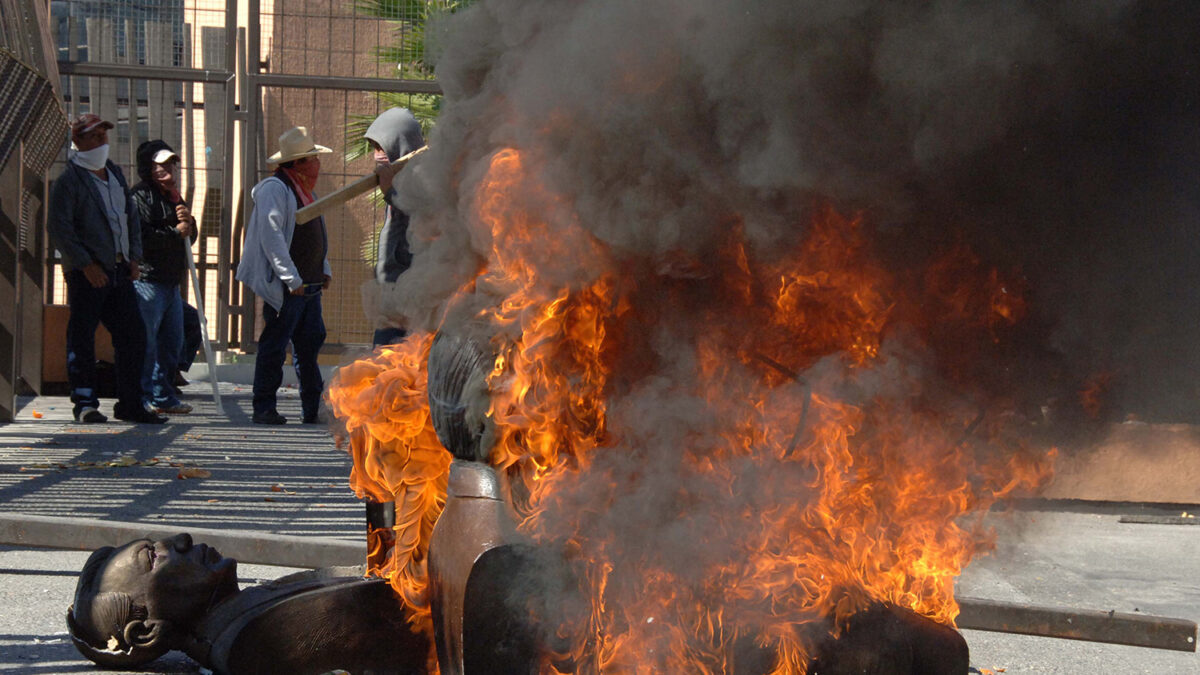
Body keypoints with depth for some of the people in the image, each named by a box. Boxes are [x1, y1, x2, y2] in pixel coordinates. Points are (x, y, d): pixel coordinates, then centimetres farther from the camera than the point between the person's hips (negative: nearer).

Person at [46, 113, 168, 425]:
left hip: (119, 270, 7)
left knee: (133, 334, 6)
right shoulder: (69, 180, -7)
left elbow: (131, 217, 23)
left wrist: (134, 257, 10)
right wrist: (85, 264, -16)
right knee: (82, 338, -2)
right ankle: (85, 403, 5)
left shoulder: (115, 174, 16)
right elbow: (57, 227, -12)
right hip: (86, 272, -7)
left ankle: (130, 404, 12)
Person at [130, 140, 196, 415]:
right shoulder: (139, 196, -6)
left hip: (172, 281, 9)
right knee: (146, 342, -10)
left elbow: (190, 237, 21)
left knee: (172, 342, 11)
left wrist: (189, 222, -1)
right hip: (147, 279, -9)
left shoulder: (174, 197, 22)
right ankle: (143, 397, -7)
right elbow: (141, 236, -18)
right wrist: (175, 232, -13)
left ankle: (163, 397, 18)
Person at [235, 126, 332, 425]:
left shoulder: (305, 191, 19)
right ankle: (263, 408, 1)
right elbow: (271, 236, -19)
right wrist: (291, 278, -21)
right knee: (274, 347, -4)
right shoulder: (274, 188, -11)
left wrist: (324, 269, 16)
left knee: (310, 344, 9)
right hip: (285, 287, -9)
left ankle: (313, 409, 14)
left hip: (309, 285, 9)